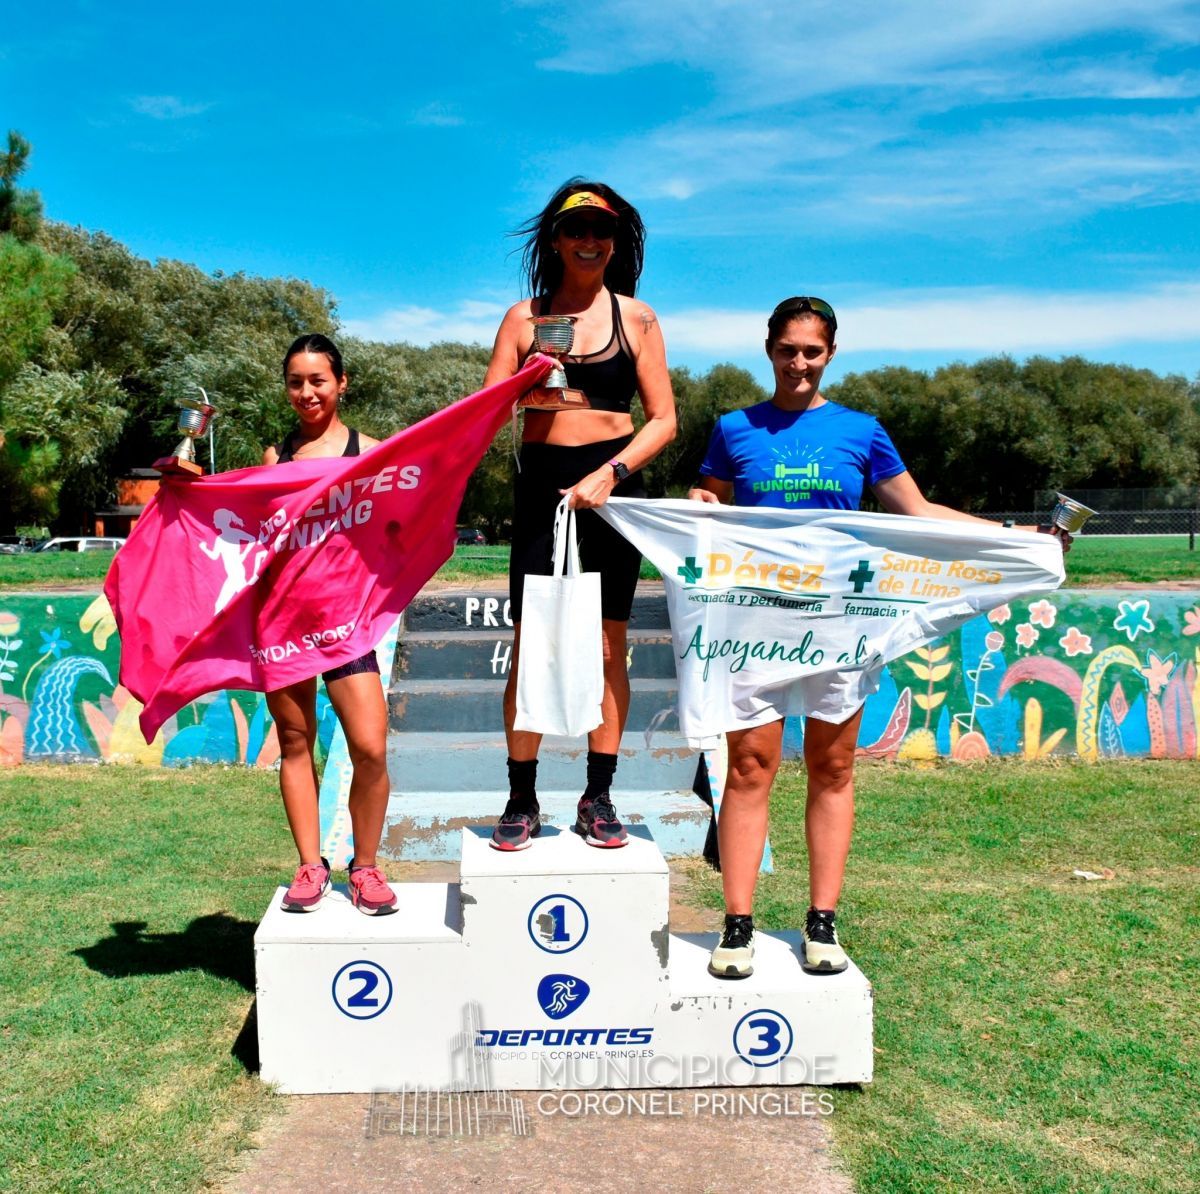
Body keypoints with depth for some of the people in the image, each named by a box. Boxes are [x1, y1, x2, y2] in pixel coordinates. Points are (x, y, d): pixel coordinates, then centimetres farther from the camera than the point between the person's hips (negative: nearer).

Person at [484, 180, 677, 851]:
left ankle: (600, 797, 13)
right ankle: (522, 800, 9)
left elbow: (664, 420, 3)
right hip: (541, 485, 1)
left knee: (609, 644, 3)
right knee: (529, 645, -2)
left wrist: (608, 474, -11)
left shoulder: (635, 317, 6)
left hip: (614, 485, 0)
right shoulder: (524, 317, 9)